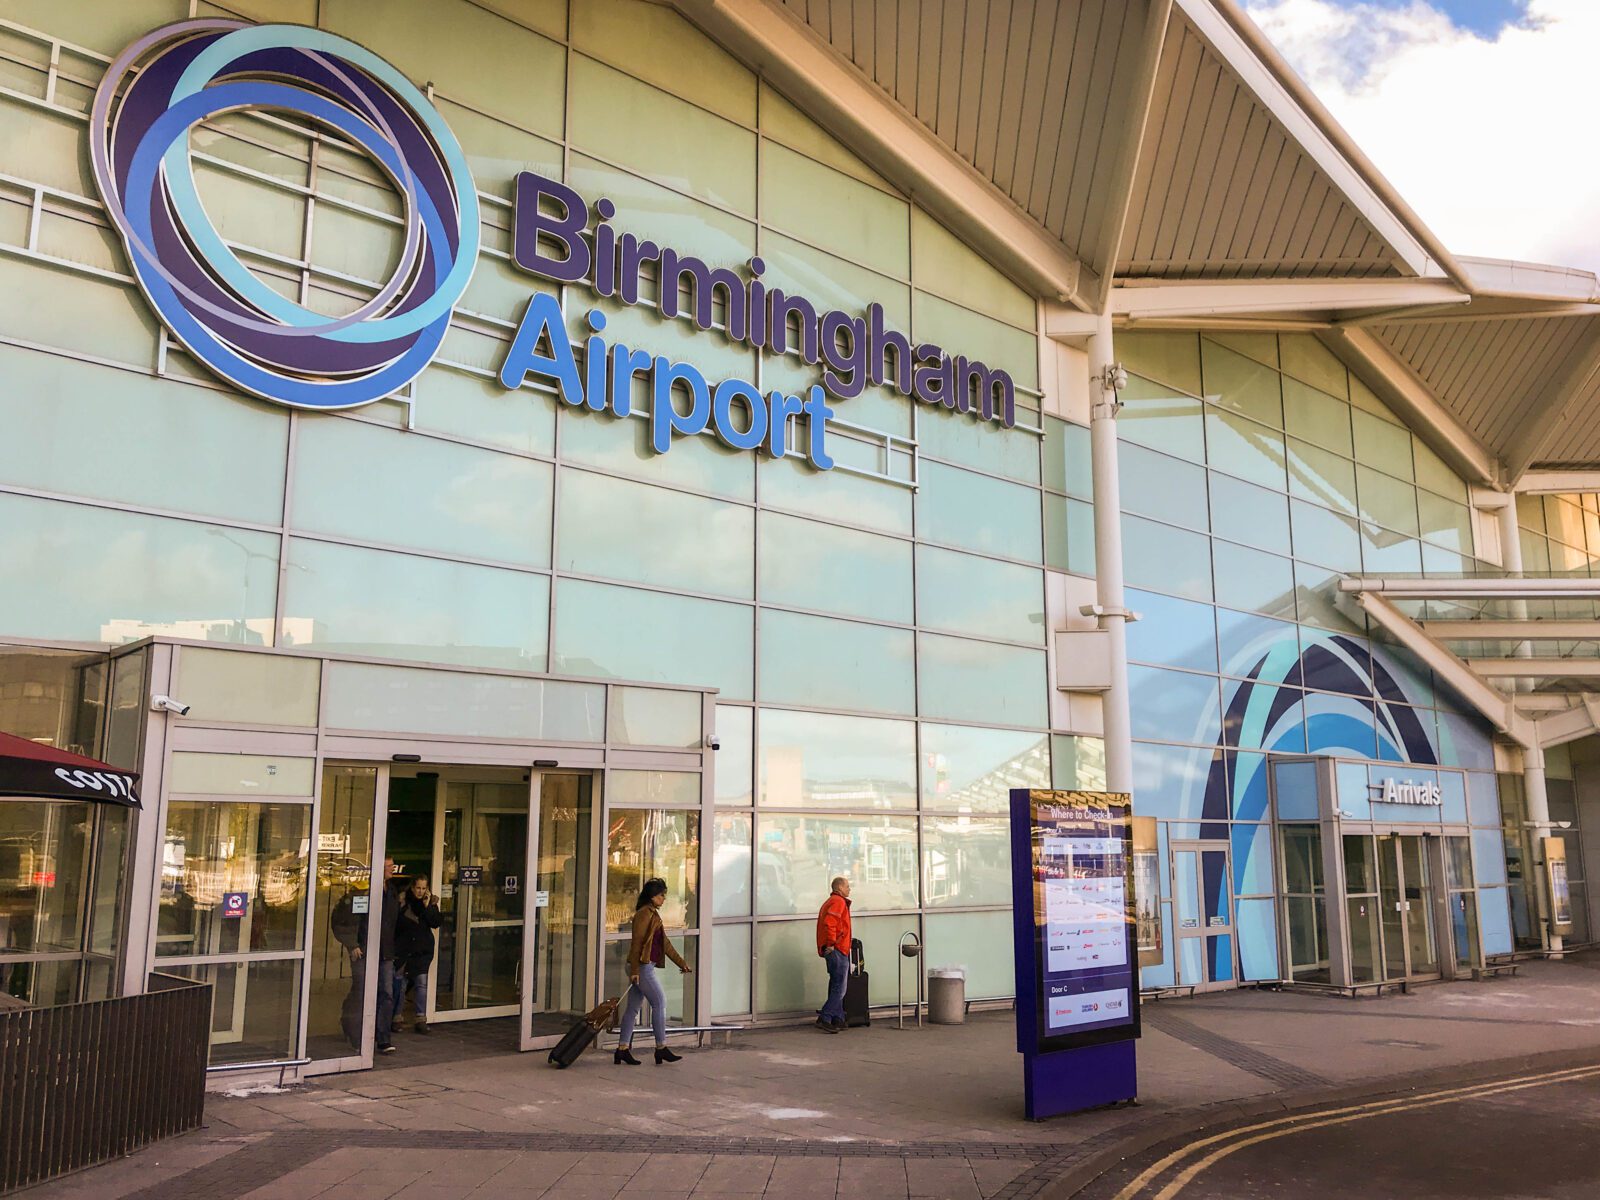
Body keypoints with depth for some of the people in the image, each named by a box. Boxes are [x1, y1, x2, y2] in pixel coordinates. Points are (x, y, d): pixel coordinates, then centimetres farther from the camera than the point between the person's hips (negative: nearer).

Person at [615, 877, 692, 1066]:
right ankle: (661, 1048, 1)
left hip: (645, 967, 9)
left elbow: (665, 944, 22)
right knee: (660, 1002, -5)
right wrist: (634, 970, -20)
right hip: (642, 967, -9)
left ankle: (623, 1049, 12)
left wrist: (682, 963, 21)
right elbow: (637, 942, -17)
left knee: (633, 1007, 9)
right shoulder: (644, 913, -12)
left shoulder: (653, 914, 19)